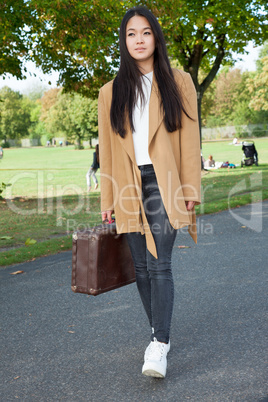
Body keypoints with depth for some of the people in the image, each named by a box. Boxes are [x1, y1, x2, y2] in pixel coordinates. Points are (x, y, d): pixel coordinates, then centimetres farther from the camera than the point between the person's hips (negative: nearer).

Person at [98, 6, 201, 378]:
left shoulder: (178, 83, 7)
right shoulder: (110, 93, 12)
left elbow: (189, 139, 3)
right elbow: (107, 148, 10)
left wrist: (190, 188, -4)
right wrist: (107, 199, 7)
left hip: (164, 183, -3)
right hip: (130, 187, 3)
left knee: (159, 265, -13)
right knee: (142, 266, 7)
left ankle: (160, 346, -7)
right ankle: (160, 334, 23)